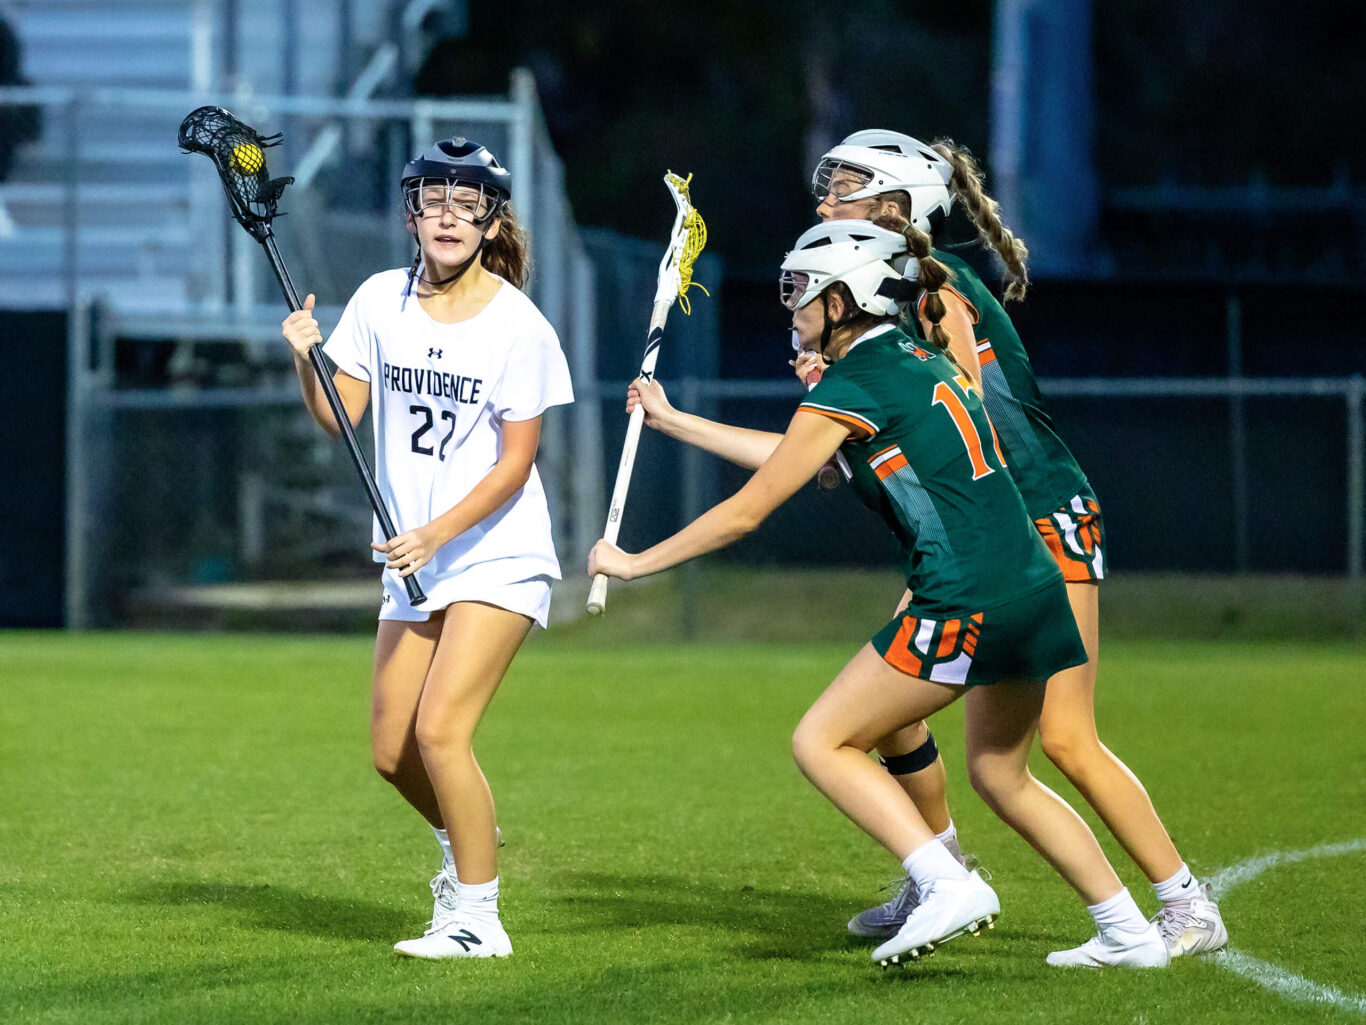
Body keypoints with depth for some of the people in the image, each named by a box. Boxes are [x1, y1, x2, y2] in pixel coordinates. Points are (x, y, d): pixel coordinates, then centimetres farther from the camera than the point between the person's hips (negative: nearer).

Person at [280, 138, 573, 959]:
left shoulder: (519, 327, -11)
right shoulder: (381, 300, 2)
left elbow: (514, 464, -11)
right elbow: (339, 418, 1)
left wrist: (435, 535, -21)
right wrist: (307, 361, -18)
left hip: (499, 558, -5)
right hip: (413, 558, 5)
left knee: (440, 731, -17)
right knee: (392, 751, 6)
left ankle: (477, 918, -6)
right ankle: (466, 847, 36)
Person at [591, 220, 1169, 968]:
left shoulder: (850, 388, -7)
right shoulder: (916, 361, 19)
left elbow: (745, 512, -4)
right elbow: (796, 456, 29)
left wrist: (635, 563, 6)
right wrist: (674, 422, 34)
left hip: (965, 605, -9)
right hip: (1033, 589, 9)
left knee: (821, 743, 0)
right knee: (998, 775, 23)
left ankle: (947, 885, -12)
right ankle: (1128, 932, 22)